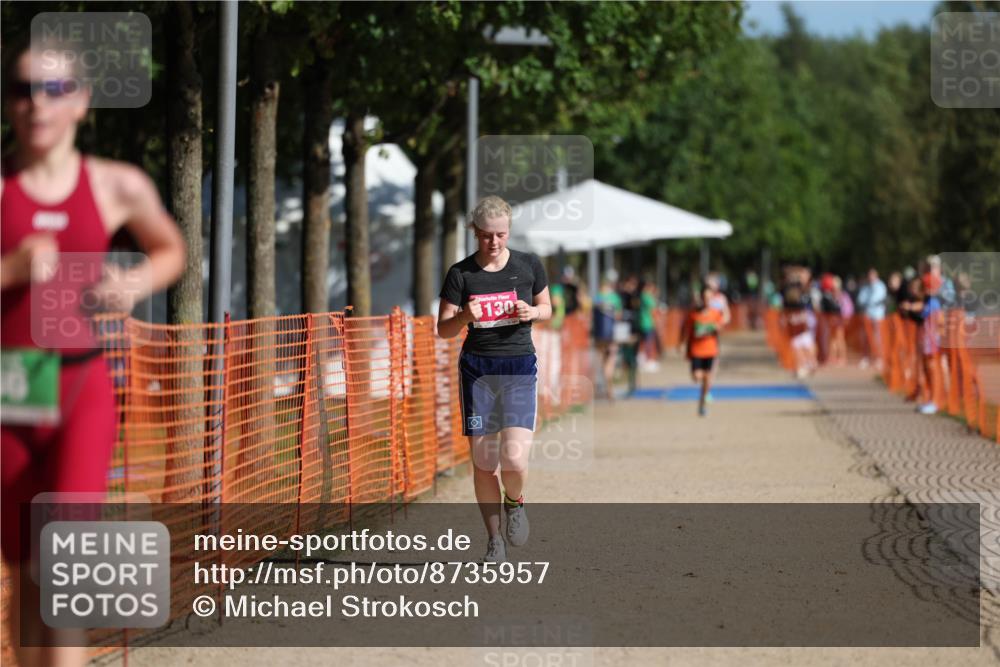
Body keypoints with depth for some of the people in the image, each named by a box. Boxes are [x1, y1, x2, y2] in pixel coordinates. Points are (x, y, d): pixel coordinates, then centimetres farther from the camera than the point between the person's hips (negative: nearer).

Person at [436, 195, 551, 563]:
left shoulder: (529, 266, 0)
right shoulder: (461, 273, -2)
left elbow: (547, 308, 14)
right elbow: (443, 329, 1)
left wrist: (531, 312, -9)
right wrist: (465, 316, -21)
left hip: (520, 367, -1)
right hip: (477, 367, 1)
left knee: (514, 458, -16)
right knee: (483, 461, -1)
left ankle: (515, 501, 18)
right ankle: (494, 539, 15)